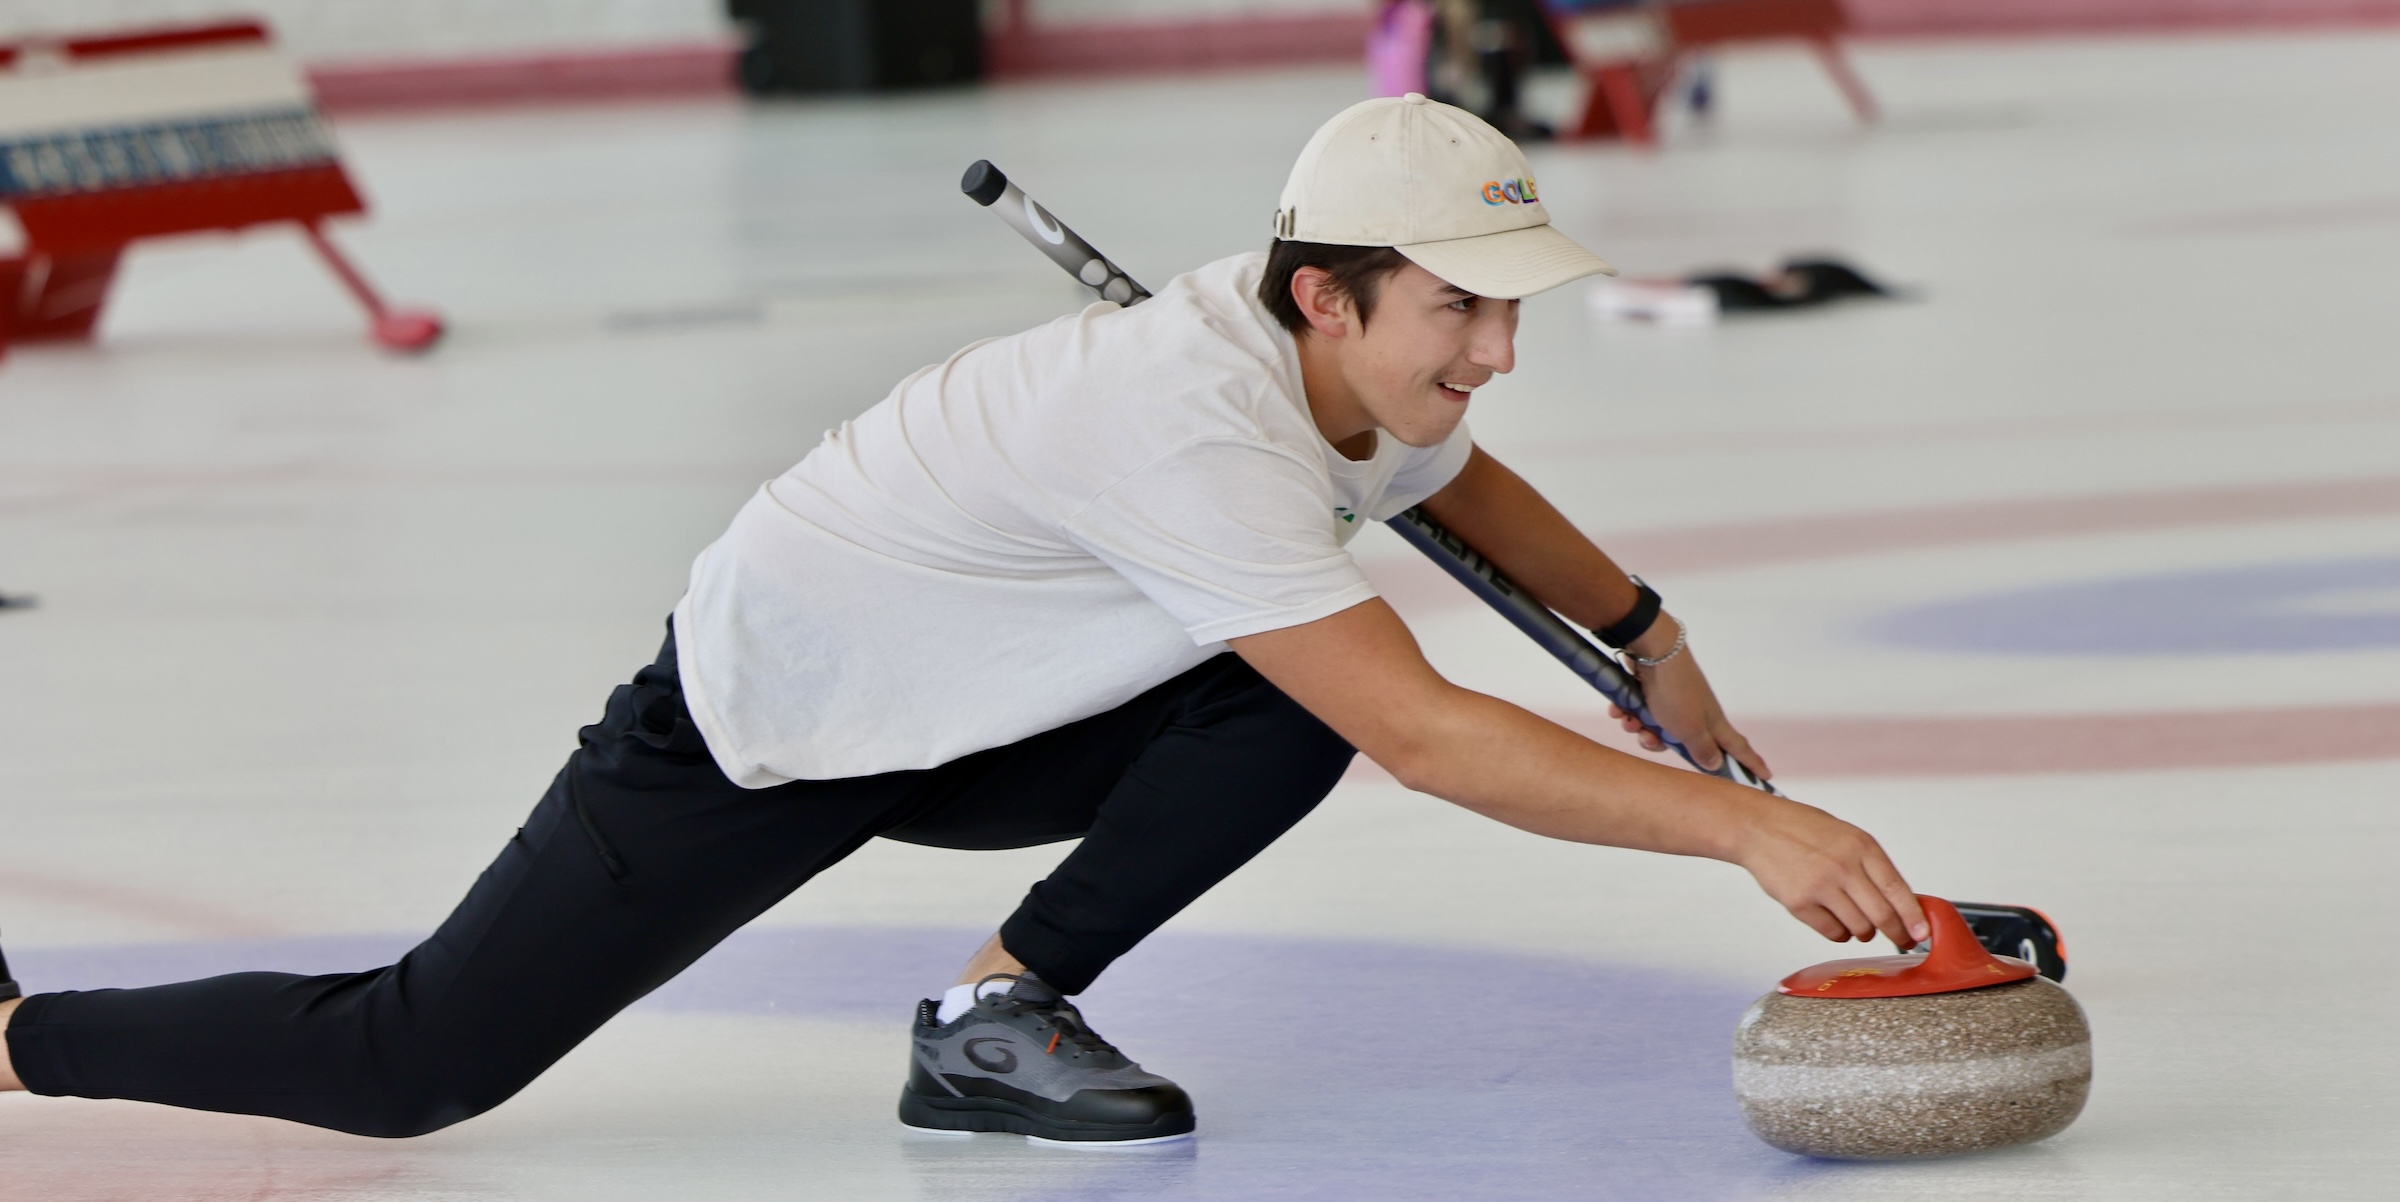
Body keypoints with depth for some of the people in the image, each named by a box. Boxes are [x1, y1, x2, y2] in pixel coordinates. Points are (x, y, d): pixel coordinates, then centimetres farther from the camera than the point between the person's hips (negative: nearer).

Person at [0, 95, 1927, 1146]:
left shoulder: (1356, 354, -7)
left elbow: (1462, 481, 20)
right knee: (412, 1065, -9)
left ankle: (1000, 1014, -1)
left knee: (1285, 714, -12)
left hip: (960, 718, 8)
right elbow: (1428, 733, -42)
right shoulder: (1202, 426, -36)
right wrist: (1738, 828, -43)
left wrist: (1650, 637, 15)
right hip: (757, 721, -8)